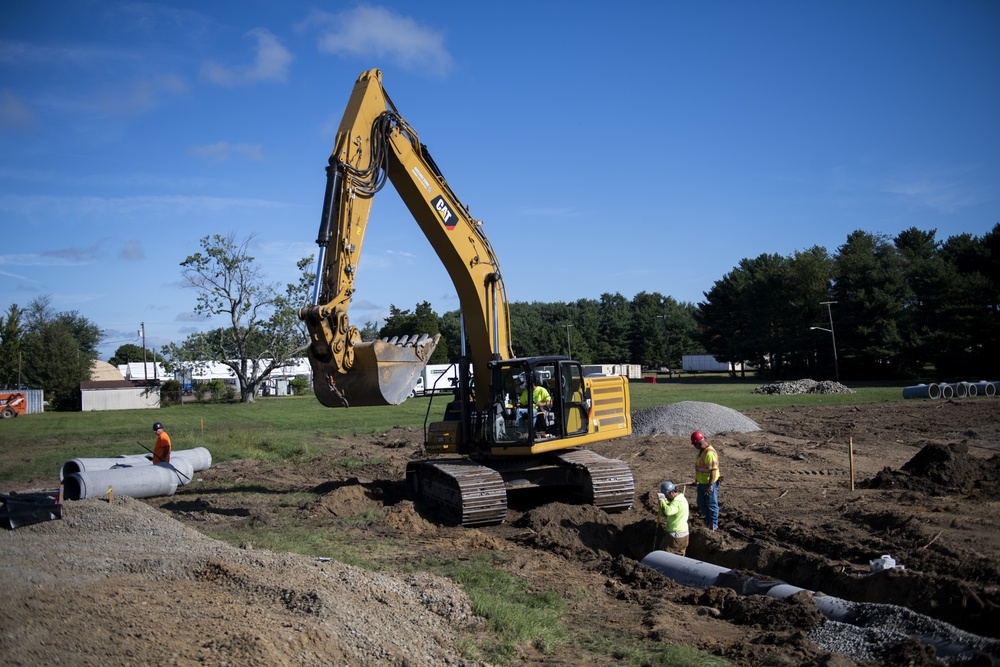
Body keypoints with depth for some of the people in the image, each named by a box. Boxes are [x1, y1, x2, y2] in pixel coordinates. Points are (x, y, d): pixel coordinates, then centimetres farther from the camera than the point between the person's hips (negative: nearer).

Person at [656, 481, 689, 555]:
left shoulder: (677, 502, -24)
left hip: (676, 535, -10)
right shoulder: (681, 497, 9)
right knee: (680, 555, 16)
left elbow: (668, 511, -43)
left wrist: (661, 500, -31)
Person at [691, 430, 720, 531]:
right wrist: (697, 479, 26)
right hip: (702, 483, 10)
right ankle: (708, 521, 36)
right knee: (701, 503, 19)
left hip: (709, 484, -10)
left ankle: (713, 525, 20)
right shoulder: (703, 451, 6)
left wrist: (710, 485, -31)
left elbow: (713, 470, -29)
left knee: (711, 504, 6)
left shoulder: (709, 453, -26)